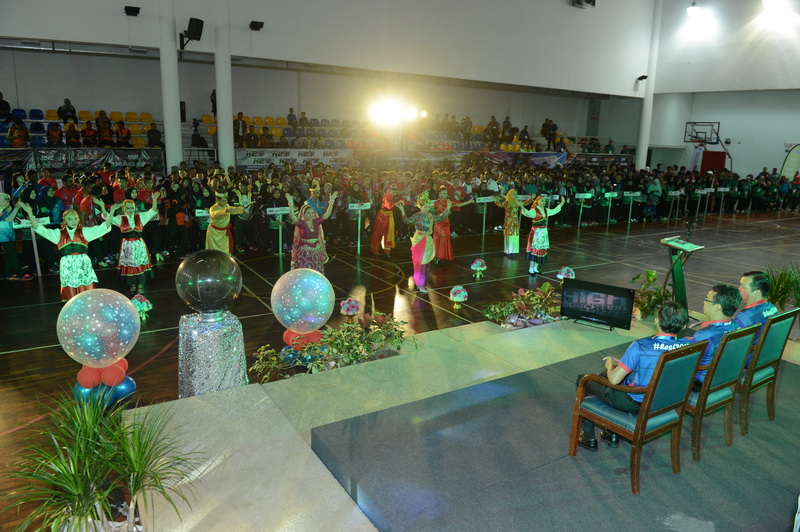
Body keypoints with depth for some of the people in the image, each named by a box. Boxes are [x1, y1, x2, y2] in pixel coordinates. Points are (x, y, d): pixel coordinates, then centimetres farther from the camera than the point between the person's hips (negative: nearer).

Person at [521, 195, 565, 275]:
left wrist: (561, 203, 35)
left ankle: (535, 268, 20)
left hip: (544, 232, 8)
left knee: (542, 250, 10)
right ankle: (531, 269, 4)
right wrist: (522, 207, -50)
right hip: (536, 232, -7)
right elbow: (527, 213, -32)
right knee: (535, 250, -5)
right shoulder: (534, 210, -12)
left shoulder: (546, 210, 11)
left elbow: (554, 211, 29)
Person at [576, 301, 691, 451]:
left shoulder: (640, 346, -28)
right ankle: (613, 434, 34)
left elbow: (614, 380, -24)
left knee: (583, 380, 15)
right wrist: (620, 363, 9)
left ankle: (588, 438, 25)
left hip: (636, 403, -6)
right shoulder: (686, 346, -11)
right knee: (604, 376, 28)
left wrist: (611, 365, -2)